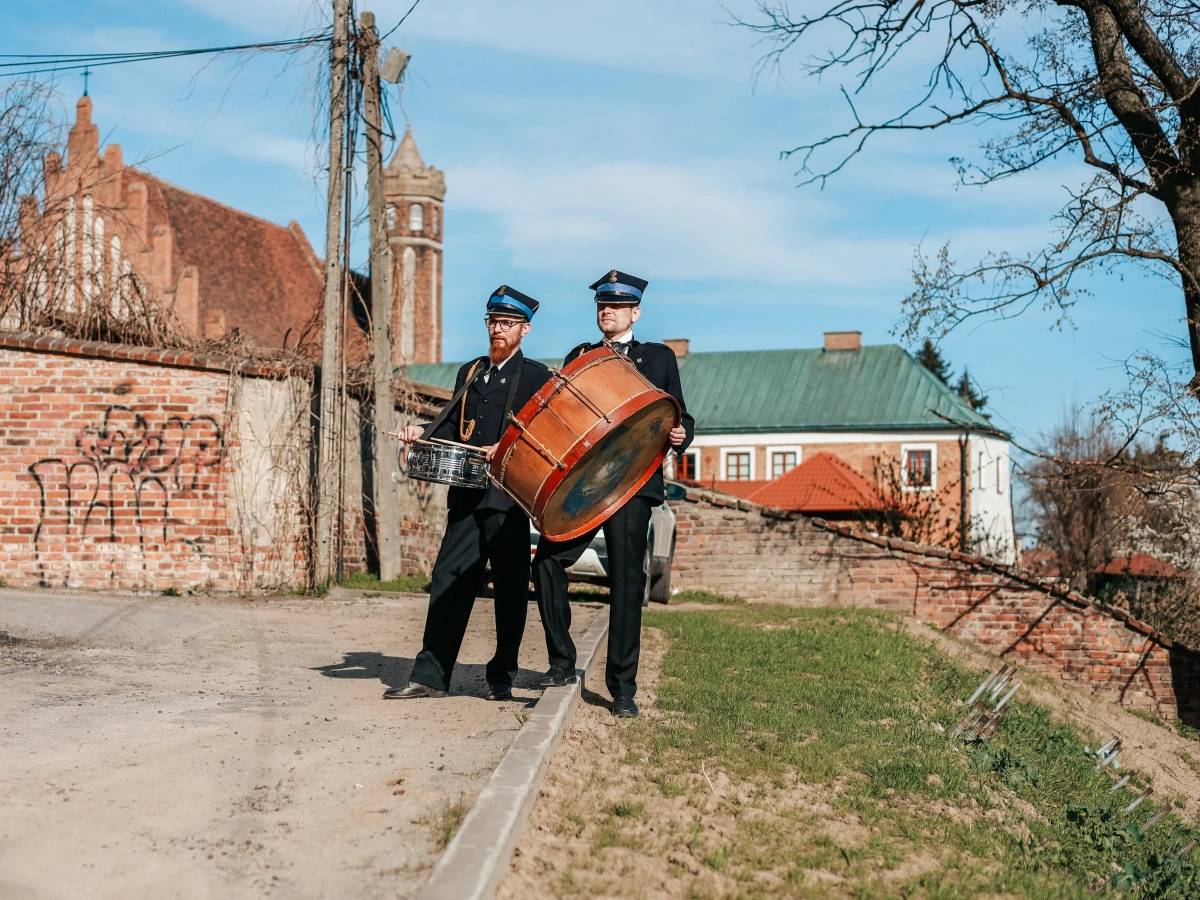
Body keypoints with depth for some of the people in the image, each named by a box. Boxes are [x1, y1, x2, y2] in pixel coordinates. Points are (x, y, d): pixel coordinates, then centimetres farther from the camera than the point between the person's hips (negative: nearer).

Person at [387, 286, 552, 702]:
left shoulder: (537, 376, 2)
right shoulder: (469, 372, 20)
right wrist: (424, 432, 5)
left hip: (510, 498, -5)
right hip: (467, 495, 5)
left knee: (510, 588, 1)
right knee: (448, 582, 2)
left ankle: (502, 678, 10)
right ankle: (430, 675, 5)